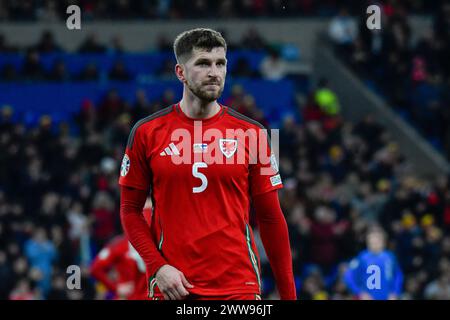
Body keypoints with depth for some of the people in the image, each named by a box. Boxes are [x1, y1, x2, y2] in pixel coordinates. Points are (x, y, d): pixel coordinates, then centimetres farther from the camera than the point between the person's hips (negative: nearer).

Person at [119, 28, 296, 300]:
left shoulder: (251, 134, 4)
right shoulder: (147, 132, 3)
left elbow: (270, 218, 6)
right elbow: (130, 210, 7)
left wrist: (288, 295, 3)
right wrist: (158, 267, -7)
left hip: (239, 286, 0)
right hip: (173, 286, 0)